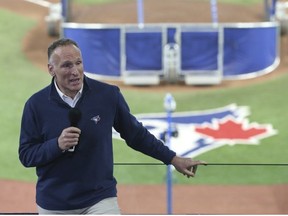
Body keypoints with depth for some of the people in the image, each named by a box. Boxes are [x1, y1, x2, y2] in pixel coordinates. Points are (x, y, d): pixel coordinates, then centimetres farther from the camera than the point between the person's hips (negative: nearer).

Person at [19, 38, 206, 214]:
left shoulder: (108, 94, -7)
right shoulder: (36, 104, -7)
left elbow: (136, 134, 6)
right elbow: (26, 155, -3)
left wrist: (173, 159, 8)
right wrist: (57, 145, -21)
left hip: (100, 199, -1)